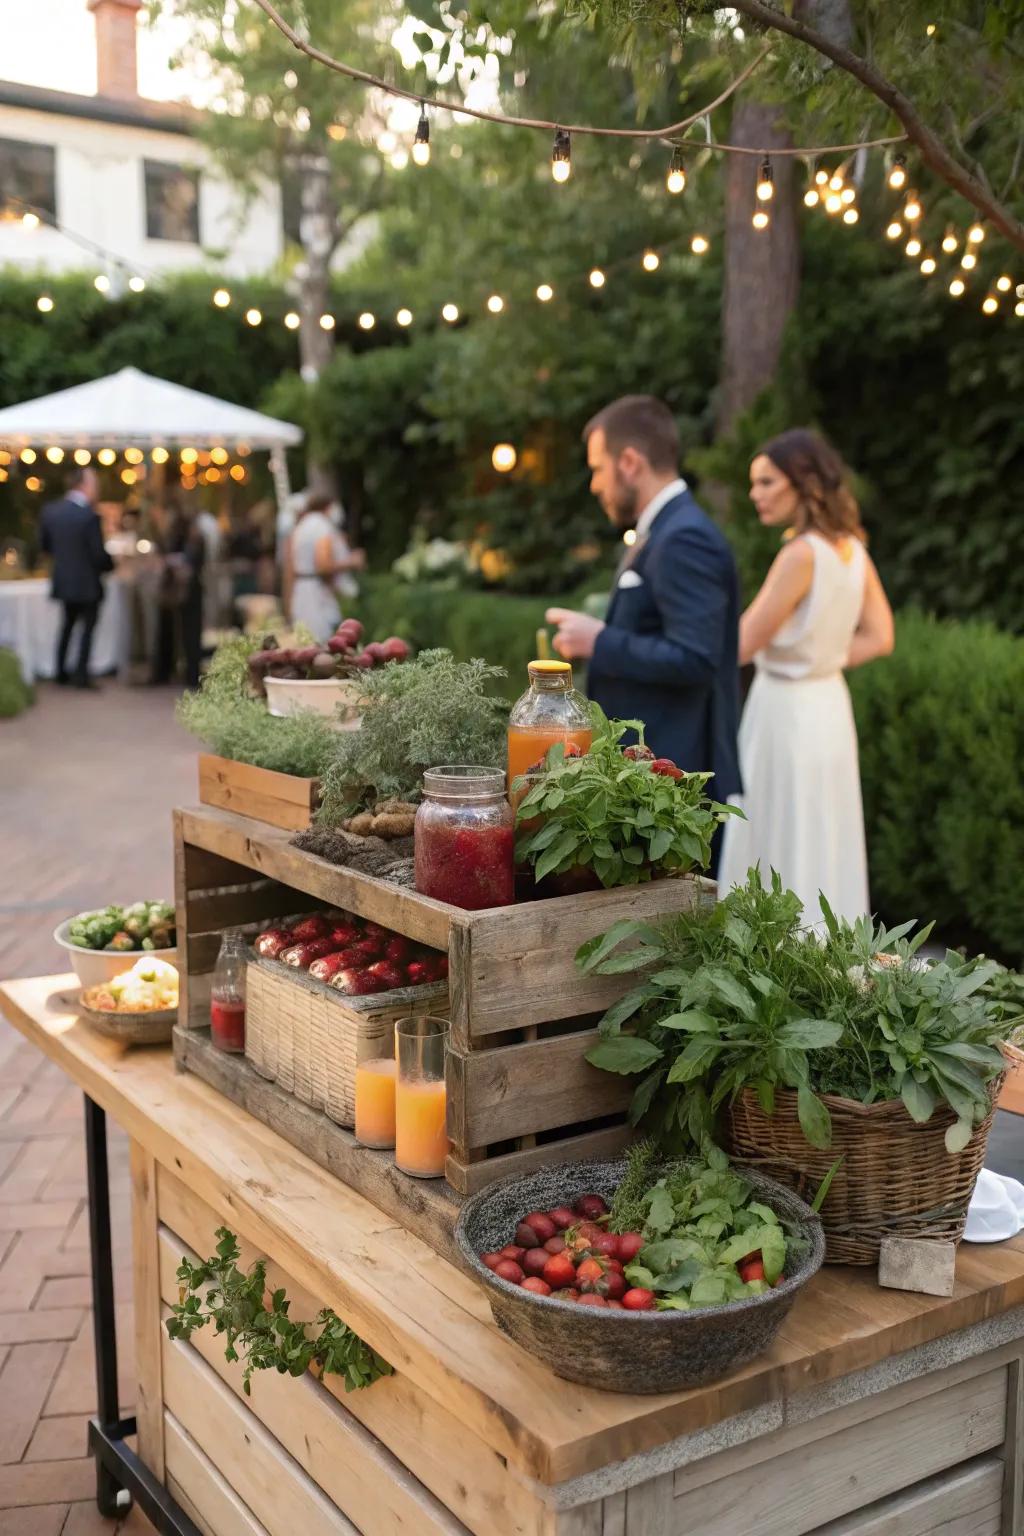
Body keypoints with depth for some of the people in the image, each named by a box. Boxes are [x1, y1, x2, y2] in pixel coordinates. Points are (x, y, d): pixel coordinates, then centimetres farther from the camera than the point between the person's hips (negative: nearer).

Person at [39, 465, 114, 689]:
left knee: (68, 624, 21)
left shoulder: (50, 511, -3)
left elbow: (45, 545, 7)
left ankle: (61, 672, 23)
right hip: (86, 582, -6)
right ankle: (81, 675, 4)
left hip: (62, 580, 6)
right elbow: (98, 554, -19)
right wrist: (110, 565, 1)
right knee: (88, 627, 7)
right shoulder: (90, 515, -21)